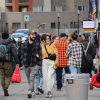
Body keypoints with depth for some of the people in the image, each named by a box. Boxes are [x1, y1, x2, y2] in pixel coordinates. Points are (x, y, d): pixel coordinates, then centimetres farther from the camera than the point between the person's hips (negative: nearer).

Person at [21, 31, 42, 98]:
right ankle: (33, 92, 19)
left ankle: (30, 92, -25)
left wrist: (39, 64, -3)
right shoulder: (24, 45, 11)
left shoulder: (37, 44, 4)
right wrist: (23, 63, 3)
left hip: (34, 65, -3)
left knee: (32, 79, -16)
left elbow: (40, 54, 3)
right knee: (29, 80, 9)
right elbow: (22, 54, 13)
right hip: (26, 65, 4)